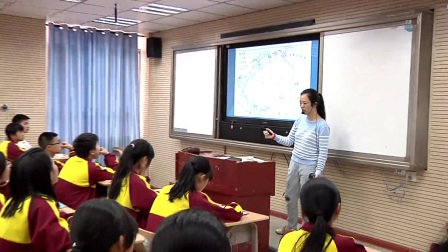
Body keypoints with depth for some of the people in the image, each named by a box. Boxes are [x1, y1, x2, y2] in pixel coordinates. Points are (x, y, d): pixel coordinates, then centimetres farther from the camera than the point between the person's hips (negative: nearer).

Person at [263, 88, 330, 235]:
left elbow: (323, 152, -15)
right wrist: (274, 137, -4)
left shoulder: (322, 126, -14)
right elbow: (289, 141, 10)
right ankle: (291, 227, 34)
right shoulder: (300, 120, 4)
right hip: (294, 164, 7)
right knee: (290, 197, 16)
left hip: (309, 168, -7)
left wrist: (318, 172, -19)